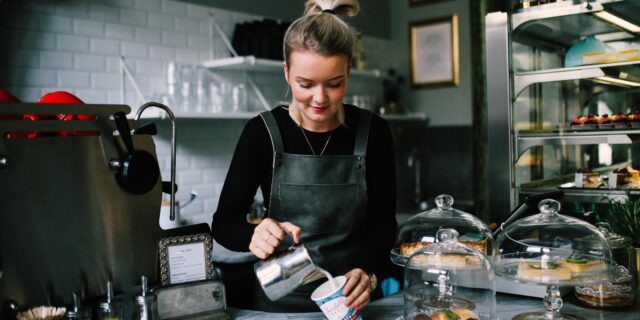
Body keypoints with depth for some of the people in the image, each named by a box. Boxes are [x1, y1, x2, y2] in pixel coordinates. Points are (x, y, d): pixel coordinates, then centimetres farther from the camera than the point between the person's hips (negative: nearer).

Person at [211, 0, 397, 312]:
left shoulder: (373, 132, -3)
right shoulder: (262, 132, -6)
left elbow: (383, 221, -1)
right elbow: (224, 222, -9)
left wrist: (368, 273, -20)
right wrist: (254, 235, -30)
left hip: (353, 297, 1)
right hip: (282, 298, 0)